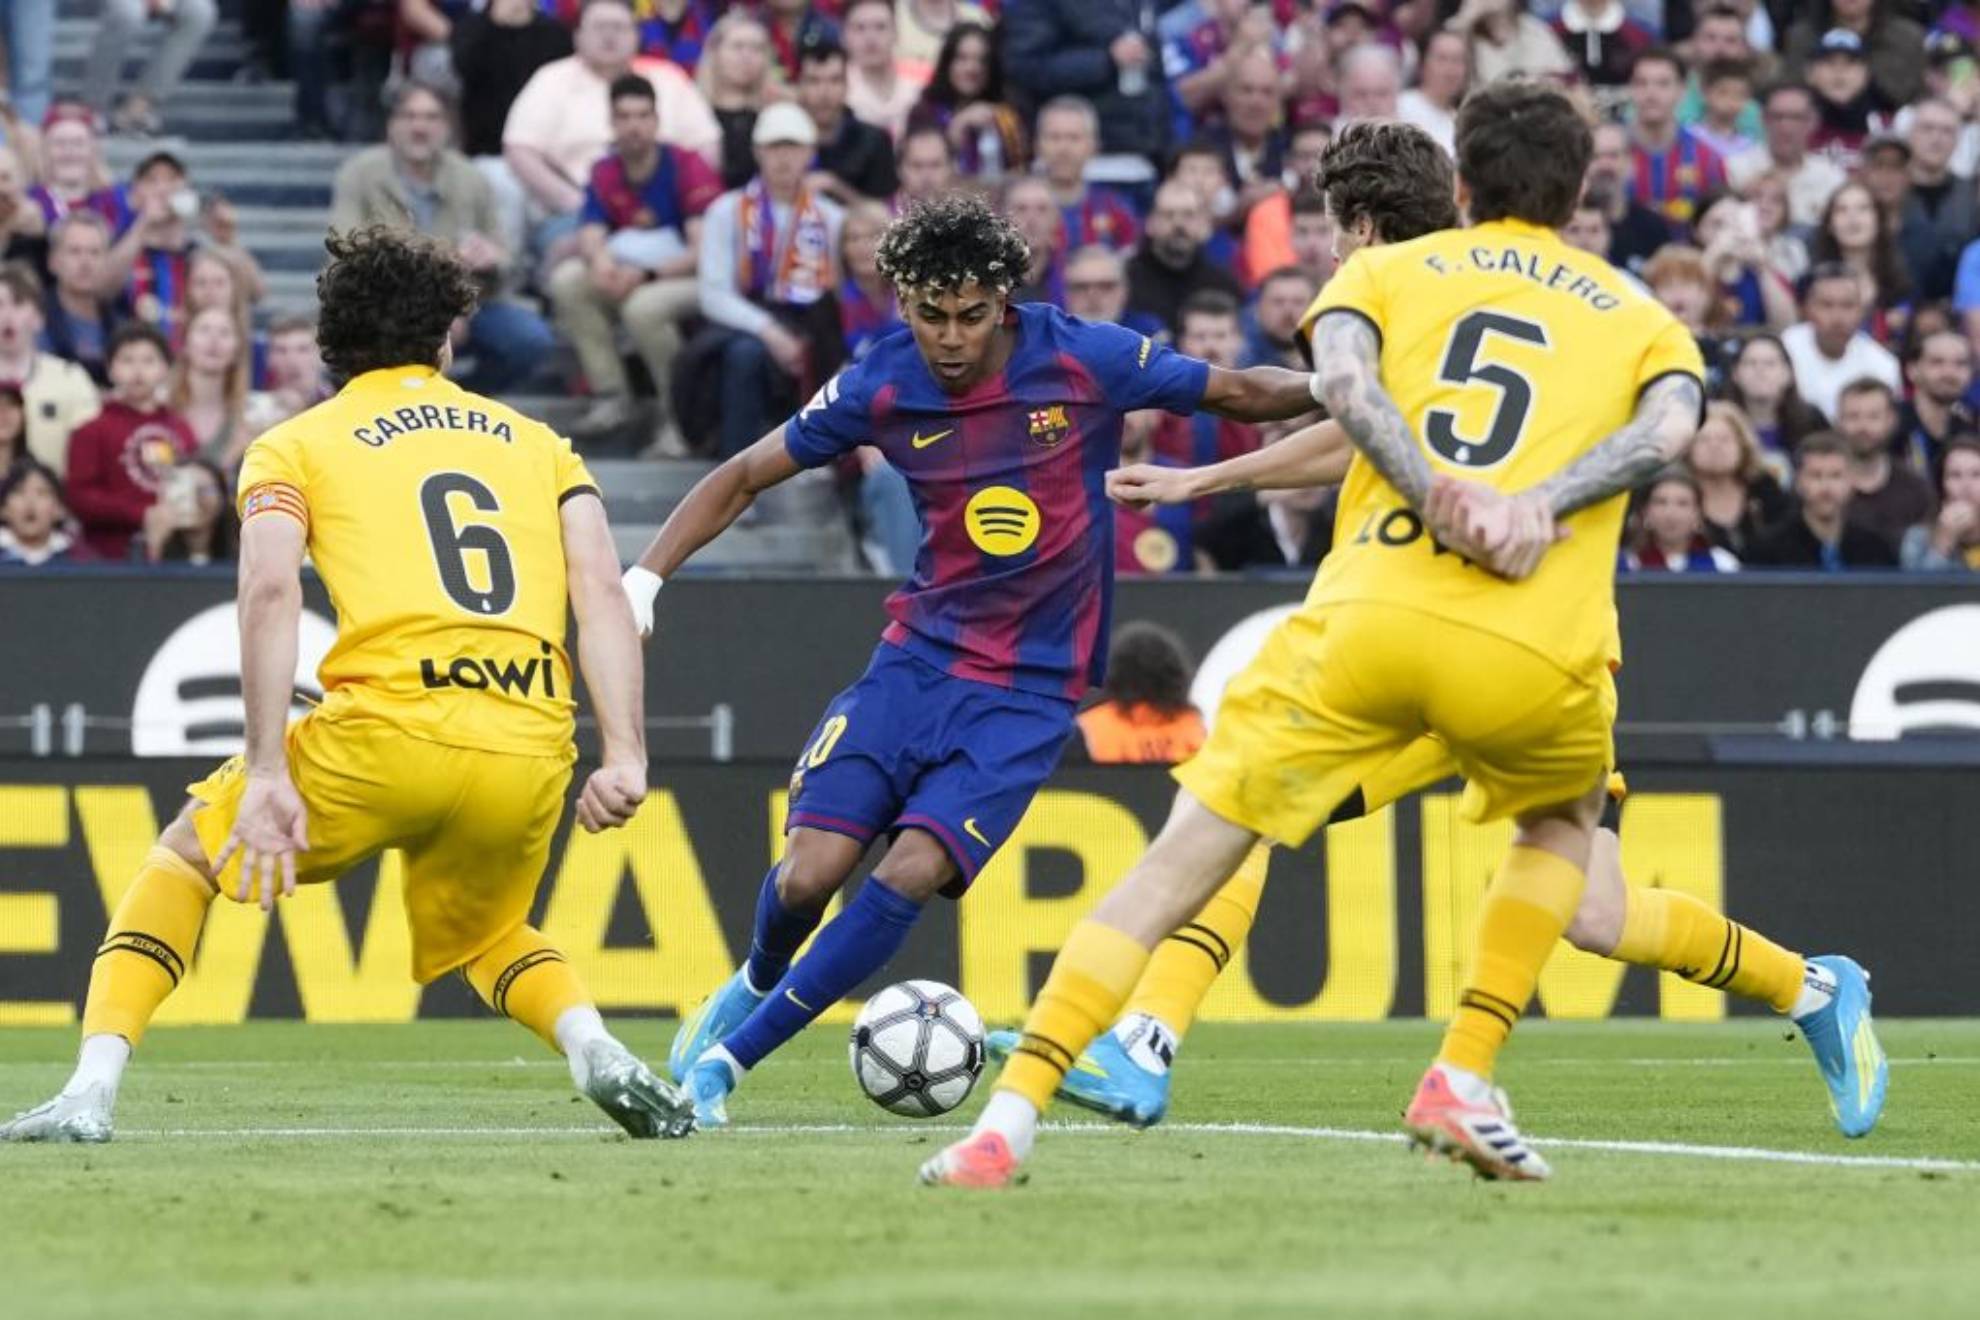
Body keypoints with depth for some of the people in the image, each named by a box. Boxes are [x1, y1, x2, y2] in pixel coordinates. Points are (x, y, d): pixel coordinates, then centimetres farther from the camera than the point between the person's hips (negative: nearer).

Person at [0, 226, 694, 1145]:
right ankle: (600, 1055, 2)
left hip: (387, 733, -3)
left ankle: (91, 1093, 7)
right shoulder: (536, 443, 23)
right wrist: (625, 756, 1)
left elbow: (270, 593, -3)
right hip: (530, 753, 3)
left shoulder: (293, 447, 15)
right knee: (478, 939, 32)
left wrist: (266, 775, -9)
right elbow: (602, 592, 8)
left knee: (188, 857, 22)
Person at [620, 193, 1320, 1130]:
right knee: (812, 869, -12)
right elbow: (745, 477, 6)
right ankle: (756, 984, 25)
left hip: (1029, 691, -2)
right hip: (917, 662, 2)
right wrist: (644, 577, -3)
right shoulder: (881, 389, -6)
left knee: (913, 870, -20)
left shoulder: (1085, 361, -10)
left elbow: (1240, 392, 1)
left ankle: (729, 1056, -6)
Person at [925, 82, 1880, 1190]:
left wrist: (1437, 501, -11)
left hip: (1369, 613, 0)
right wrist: (1539, 504, -9)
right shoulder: (1639, 316, 24)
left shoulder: (1386, 272, 23)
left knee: (1180, 866, 5)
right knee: (1564, 822, 33)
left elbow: (1343, 378, -1)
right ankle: (1463, 1083, 17)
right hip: (1535, 650, 1)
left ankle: (1011, 1119, -7)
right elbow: (1669, 424, 0)